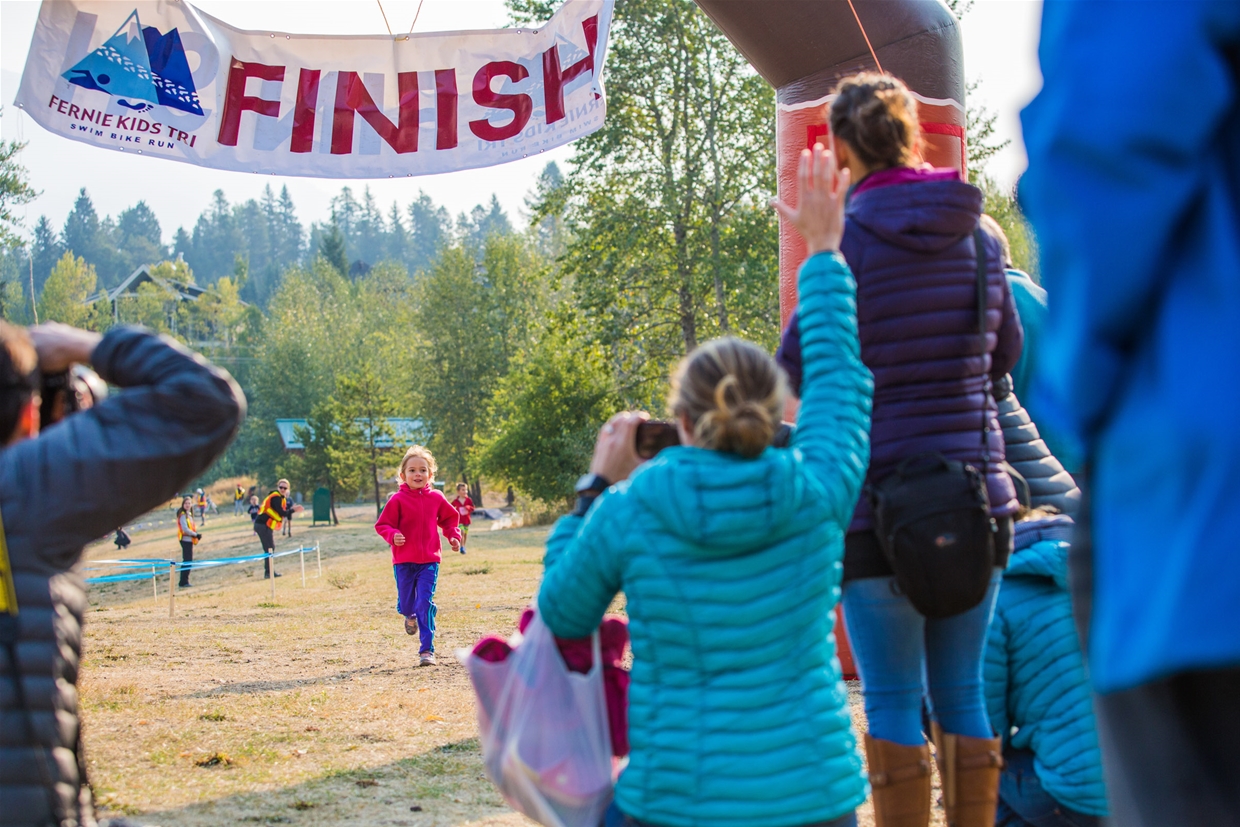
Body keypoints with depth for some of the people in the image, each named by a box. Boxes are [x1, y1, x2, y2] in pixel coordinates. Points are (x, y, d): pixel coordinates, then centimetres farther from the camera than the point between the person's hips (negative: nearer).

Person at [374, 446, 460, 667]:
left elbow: (449, 518, 17)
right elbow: (382, 525, -5)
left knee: (425, 603, -9)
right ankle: (410, 616, 50)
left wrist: (453, 535, 1)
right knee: (405, 603, 11)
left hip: (429, 561, 0)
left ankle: (426, 650, -6)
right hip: (404, 561, 0)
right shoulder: (398, 500, -8)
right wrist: (392, 535, -25)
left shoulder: (436, 498, 0)